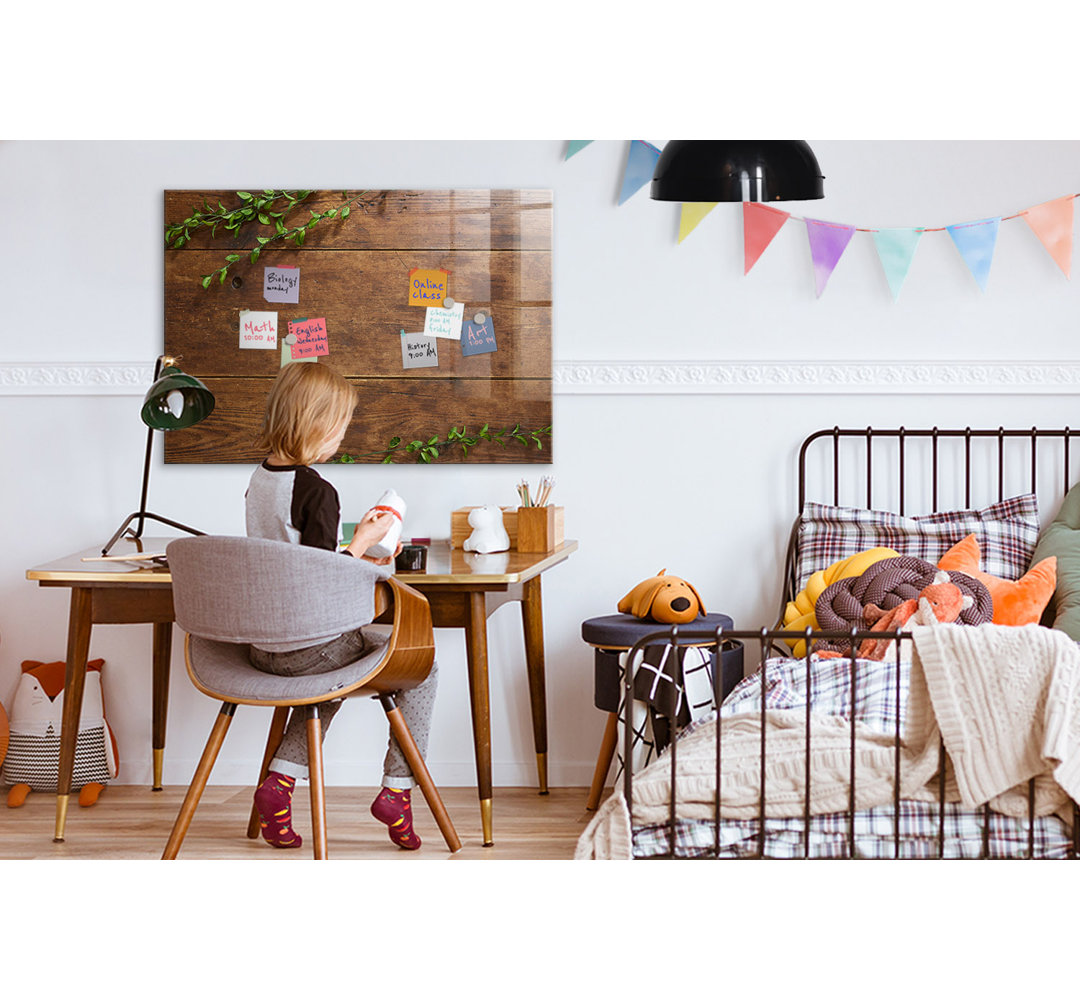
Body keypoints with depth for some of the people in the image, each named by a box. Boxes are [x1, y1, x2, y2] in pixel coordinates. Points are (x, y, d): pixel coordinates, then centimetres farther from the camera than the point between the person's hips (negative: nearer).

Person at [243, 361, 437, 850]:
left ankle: (280, 781, 20)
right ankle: (396, 790, 10)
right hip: (308, 647, -8)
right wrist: (363, 541, -9)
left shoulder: (258, 480, 6)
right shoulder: (318, 492, -20)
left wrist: (353, 555, 18)